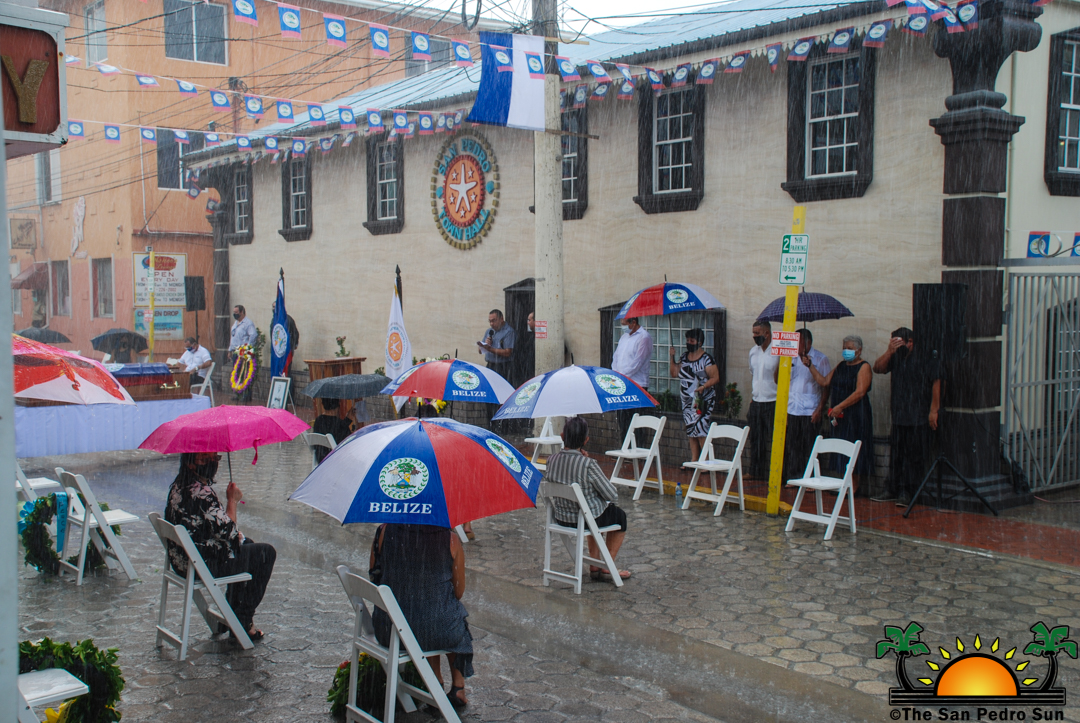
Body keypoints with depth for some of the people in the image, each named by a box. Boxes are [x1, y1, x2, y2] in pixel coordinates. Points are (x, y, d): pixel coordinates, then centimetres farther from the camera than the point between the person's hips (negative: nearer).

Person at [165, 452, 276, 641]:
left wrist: (236, 533, 7)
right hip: (203, 565, -10)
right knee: (266, 553, 5)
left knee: (246, 544, 29)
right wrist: (232, 500, -10)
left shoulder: (179, 485, 4)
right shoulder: (201, 492, -27)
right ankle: (243, 622, 15)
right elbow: (227, 531, -22)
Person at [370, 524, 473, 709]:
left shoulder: (385, 532, -10)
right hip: (439, 633, -2)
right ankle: (458, 688, 40)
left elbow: (373, 574, 5)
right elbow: (458, 591, -3)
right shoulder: (450, 539, -13)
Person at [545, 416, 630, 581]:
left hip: (560, 517, 6)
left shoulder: (552, 459, -10)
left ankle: (594, 566, 36)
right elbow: (613, 495, -18)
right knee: (619, 515, 25)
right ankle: (606, 568, 26)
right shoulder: (588, 464, -28)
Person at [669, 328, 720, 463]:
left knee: (701, 431, -12)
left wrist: (703, 387, -25)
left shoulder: (706, 358, -8)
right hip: (688, 401, 7)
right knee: (691, 431, 9)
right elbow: (674, 374, 13)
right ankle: (694, 460, 15)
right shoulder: (684, 357, 12)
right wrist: (672, 358, 3)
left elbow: (715, 378, -11)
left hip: (703, 400, -7)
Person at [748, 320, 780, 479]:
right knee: (756, 440, 12)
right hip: (756, 402, 7)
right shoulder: (753, 352, 12)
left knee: (774, 441, -3)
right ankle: (756, 472, 22)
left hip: (773, 402, -7)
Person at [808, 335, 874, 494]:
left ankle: (854, 487, 2)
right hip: (839, 415, 7)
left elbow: (860, 392, -17)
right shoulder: (840, 367, 16)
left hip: (856, 415, -7)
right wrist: (810, 367, 7)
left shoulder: (864, 367, -8)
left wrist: (840, 406, -20)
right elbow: (825, 382, 14)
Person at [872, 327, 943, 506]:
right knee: (896, 454, 10)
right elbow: (878, 368, 4)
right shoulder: (896, 358, 11)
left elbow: (936, 382, -13)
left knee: (915, 456, -1)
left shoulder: (926, 358, -8)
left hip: (920, 417, -6)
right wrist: (889, 351, -10)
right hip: (899, 415, 6)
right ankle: (892, 490, 18)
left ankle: (907, 493, 5)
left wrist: (934, 410, -17)